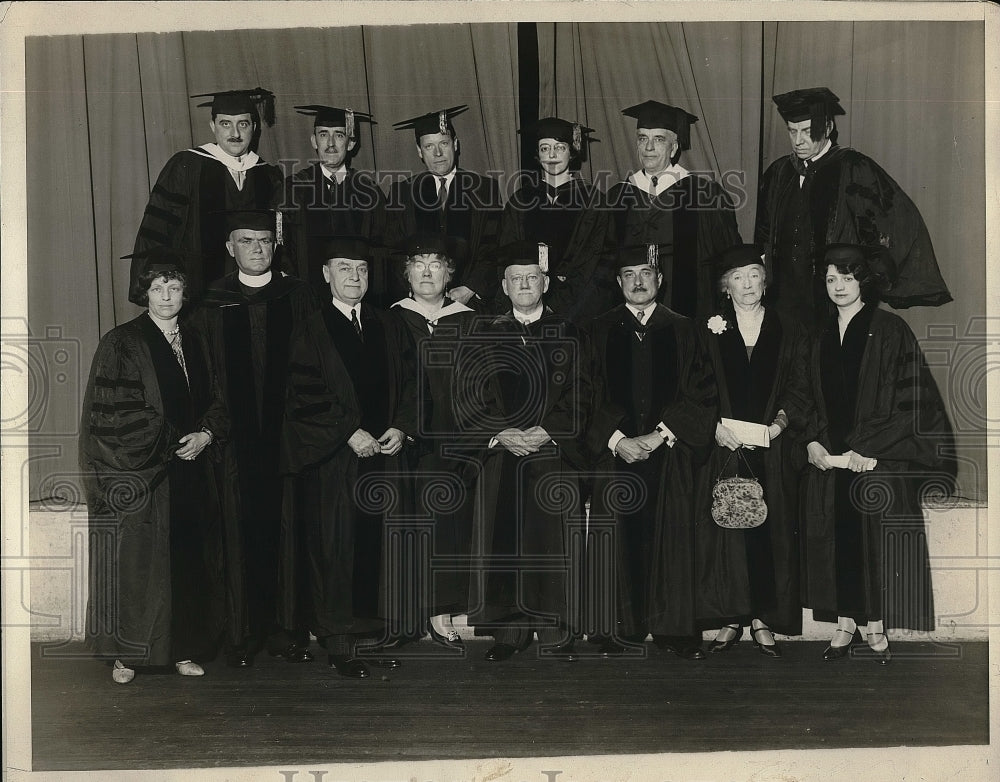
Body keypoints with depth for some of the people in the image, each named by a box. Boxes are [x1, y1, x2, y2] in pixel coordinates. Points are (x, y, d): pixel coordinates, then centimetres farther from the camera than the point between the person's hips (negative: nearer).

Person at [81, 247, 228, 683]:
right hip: (138, 474, -4)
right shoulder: (121, 344, -5)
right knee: (136, 561, -1)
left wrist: (206, 435, -7)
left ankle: (184, 648, 15)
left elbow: (215, 402, 13)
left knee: (189, 561, 5)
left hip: (191, 474, 5)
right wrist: (172, 443, -13)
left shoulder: (194, 342, 12)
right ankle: (125, 654, 10)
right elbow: (113, 414, -10)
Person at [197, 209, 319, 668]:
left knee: (286, 528, 2)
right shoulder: (213, 304, 7)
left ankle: (287, 628, 12)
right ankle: (246, 633, 12)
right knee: (243, 531, 3)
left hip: (287, 434, 0)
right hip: (237, 437, 0)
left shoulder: (297, 297, 7)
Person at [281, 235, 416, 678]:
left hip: (384, 454, 4)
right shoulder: (311, 333, -1)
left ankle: (377, 636, 18)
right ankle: (341, 644, 10)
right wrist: (349, 433, -16)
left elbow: (409, 384, 11)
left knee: (382, 548, 6)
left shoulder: (389, 328, 13)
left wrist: (401, 428, -5)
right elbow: (305, 397, -8)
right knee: (337, 550, 0)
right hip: (333, 462, -4)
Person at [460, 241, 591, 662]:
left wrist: (546, 432, -12)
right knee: (502, 544, -1)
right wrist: (501, 434, -10)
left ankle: (556, 635, 5)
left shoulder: (568, 335, 9)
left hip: (555, 455, -1)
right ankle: (508, 632, 8)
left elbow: (580, 397, 2)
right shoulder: (483, 335, 11)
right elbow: (467, 399, 4)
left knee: (554, 545, -3)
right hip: (499, 454, 1)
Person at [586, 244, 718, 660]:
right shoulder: (599, 333, 10)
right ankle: (619, 630, 4)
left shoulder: (682, 331, 10)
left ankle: (674, 629, 5)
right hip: (614, 451, 0)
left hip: (670, 451, 0)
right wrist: (616, 440, -10)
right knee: (617, 538, -3)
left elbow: (701, 393, 2)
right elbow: (588, 396, 4)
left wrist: (662, 435, -9)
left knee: (672, 537, -3)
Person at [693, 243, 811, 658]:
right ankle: (731, 619, 5)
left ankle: (764, 619, 6)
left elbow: (799, 389, 6)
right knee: (725, 532, -2)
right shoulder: (708, 330, 8)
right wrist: (715, 426, -12)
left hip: (773, 449, 1)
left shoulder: (789, 331, 11)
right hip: (722, 446, 0)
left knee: (771, 530, -1)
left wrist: (779, 423, -10)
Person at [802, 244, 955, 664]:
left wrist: (865, 450, -15)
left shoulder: (889, 331, -5)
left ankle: (876, 629, 8)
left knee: (875, 544, -2)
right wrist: (813, 443, -1)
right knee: (836, 540, 5)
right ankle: (845, 625, 13)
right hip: (828, 458, 5)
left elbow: (908, 401, -10)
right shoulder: (822, 339, 12)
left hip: (878, 459, -5)